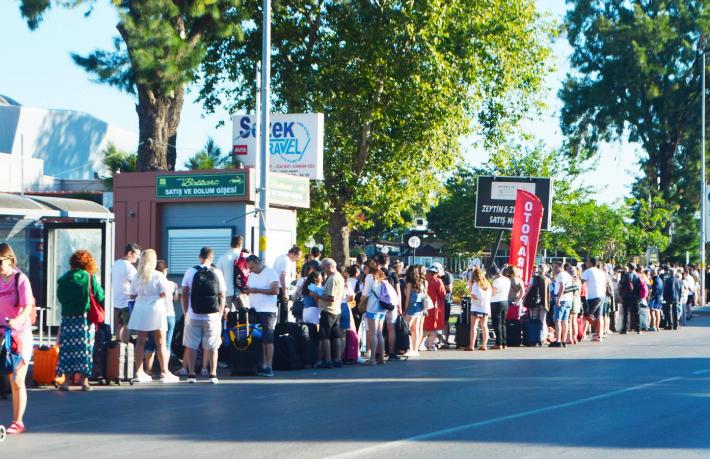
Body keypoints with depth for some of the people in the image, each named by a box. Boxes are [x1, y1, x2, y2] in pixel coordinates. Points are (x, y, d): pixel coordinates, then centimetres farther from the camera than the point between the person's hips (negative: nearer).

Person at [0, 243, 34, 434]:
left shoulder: (20, 279, -6)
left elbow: (28, 307, -16)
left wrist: (17, 321, -35)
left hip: (18, 335, -4)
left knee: (17, 381, 1)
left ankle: (18, 422, 10)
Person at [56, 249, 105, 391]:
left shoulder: (64, 279, 2)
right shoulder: (90, 278, -7)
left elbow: (60, 297, 7)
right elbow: (100, 297, -4)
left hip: (68, 317, 2)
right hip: (85, 317, -2)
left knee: (68, 348, 6)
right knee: (84, 348, 5)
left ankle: (67, 380, 4)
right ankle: (84, 380, 6)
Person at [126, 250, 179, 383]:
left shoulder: (137, 276, 5)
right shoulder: (158, 276, -8)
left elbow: (133, 295, 7)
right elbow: (164, 293, -13)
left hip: (140, 311, 4)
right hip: (156, 309, -4)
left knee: (140, 342, 7)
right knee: (161, 343, 2)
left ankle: (139, 372, 7)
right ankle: (164, 372, 3)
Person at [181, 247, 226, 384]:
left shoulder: (190, 272, 0)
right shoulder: (217, 273, 1)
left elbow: (184, 294, 2)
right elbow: (222, 296, 2)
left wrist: (185, 312, 10)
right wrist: (220, 314, 11)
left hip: (193, 315, 0)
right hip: (212, 316, 0)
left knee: (191, 345, 8)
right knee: (212, 346, 9)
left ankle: (191, 374, 7)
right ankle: (213, 374, 7)